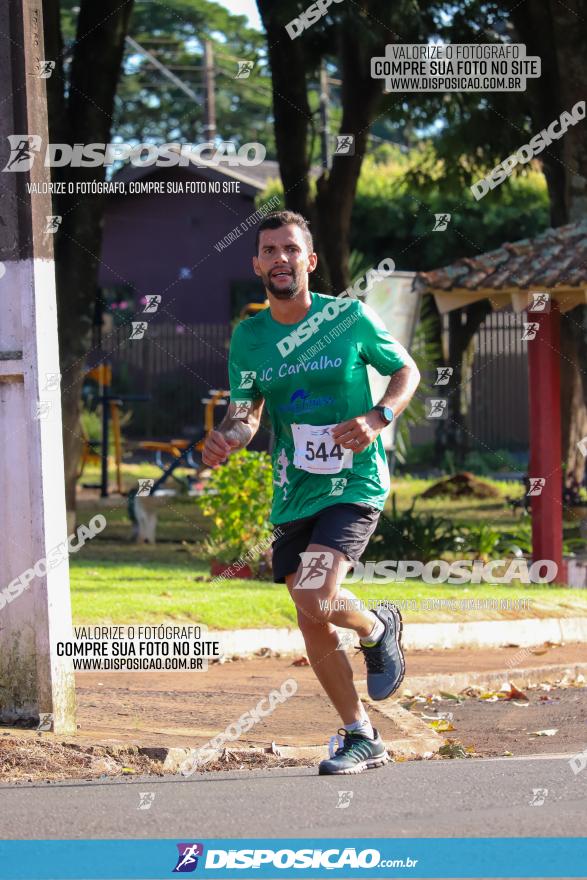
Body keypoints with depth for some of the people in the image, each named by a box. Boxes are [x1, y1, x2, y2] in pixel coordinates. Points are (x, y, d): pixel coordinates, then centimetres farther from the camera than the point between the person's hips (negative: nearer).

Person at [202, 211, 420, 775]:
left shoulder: (350, 318, -6)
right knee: (314, 630, 7)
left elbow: (407, 371, 5)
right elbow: (246, 412, 11)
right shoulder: (248, 338, 4)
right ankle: (361, 740, 22)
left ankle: (378, 627, 10)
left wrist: (378, 417, -14)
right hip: (293, 496, 5)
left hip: (353, 485, -5)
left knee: (316, 597, -24)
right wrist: (229, 437, -12)